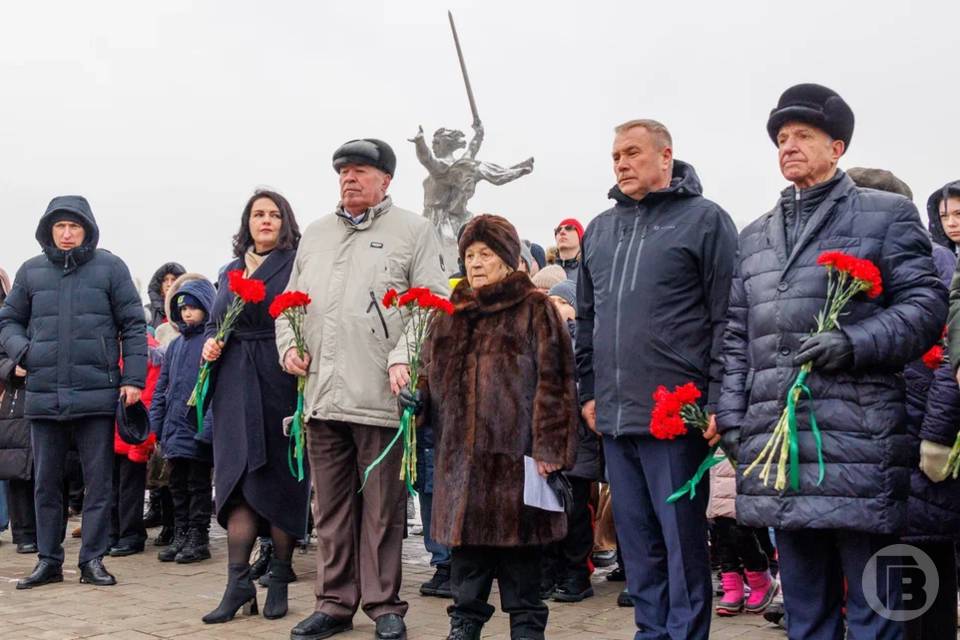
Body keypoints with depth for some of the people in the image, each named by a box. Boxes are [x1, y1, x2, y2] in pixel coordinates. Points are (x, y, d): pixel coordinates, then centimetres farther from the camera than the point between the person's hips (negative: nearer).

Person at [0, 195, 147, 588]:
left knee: (98, 481, 3)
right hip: (44, 395, 3)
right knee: (46, 482, 10)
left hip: (97, 394, -3)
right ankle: (49, 560, 20)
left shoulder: (109, 267, 1)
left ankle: (93, 560, 12)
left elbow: (133, 326, 1)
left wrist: (133, 378, -5)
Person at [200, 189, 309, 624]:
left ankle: (280, 581, 10)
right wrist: (211, 344, 4)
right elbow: (213, 322, 24)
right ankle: (238, 582, 1)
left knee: (279, 479, 0)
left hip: (281, 384, -5)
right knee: (236, 477, 0)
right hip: (235, 386, 5)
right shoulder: (230, 271, 18)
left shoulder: (297, 265, 1)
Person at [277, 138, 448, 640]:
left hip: (380, 394, -4)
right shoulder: (315, 235, 20)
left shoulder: (413, 231, 4)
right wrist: (289, 344, 7)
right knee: (331, 507, 10)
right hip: (321, 393, 5)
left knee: (382, 508, 2)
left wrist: (403, 357, -15)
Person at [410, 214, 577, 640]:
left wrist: (547, 446, -13)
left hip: (515, 451, -5)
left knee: (518, 544, 4)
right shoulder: (450, 314, 16)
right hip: (461, 453, 5)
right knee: (466, 541, 10)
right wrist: (419, 399, 1)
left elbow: (552, 381, -7)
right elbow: (433, 377, 23)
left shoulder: (534, 310, -1)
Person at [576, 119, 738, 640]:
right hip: (614, 416, 6)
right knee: (636, 539, 12)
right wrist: (590, 392, 16)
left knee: (683, 537, 1)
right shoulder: (599, 230, 16)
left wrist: (716, 399, -12)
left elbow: (725, 318, -6)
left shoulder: (705, 220, -2)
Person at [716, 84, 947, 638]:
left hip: (858, 439, -5)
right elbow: (737, 336, 19)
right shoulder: (756, 235, 21)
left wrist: (853, 344, -16)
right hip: (776, 440, 5)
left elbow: (924, 304, -1)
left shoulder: (886, 214, 7)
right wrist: (732, 417, 9)